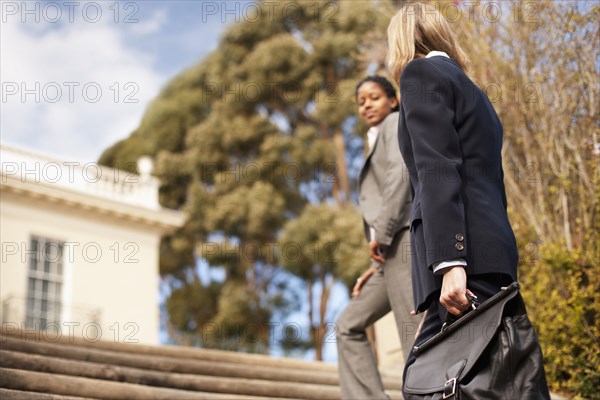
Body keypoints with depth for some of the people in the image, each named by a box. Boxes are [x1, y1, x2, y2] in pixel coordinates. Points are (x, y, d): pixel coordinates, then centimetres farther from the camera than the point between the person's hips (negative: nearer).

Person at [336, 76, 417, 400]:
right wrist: (378, 266, 18)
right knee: (349, 326, 8)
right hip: (396, 250, 10)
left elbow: (401, 173, -15)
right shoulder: (381, 143, 32)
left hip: (407, 239, -10)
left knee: (416, 337, -13)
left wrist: (380, 234, -16)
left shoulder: (396, 124, 5)